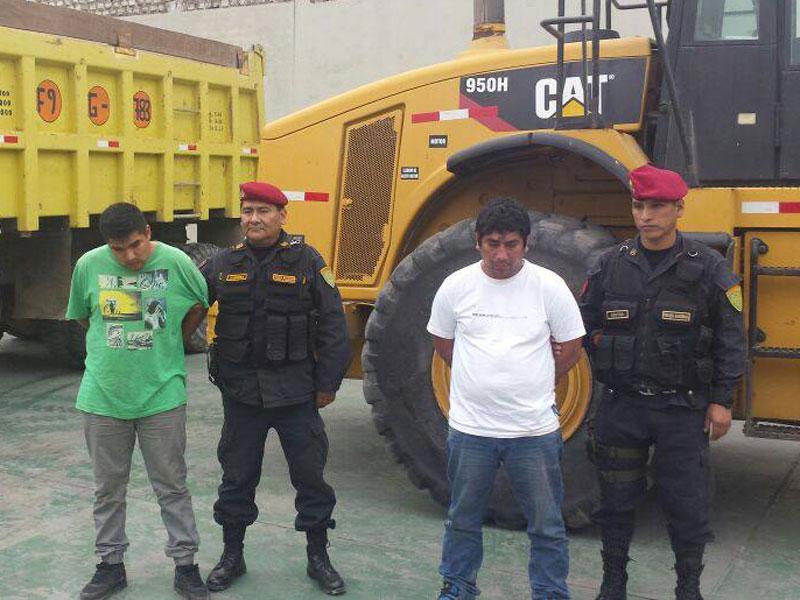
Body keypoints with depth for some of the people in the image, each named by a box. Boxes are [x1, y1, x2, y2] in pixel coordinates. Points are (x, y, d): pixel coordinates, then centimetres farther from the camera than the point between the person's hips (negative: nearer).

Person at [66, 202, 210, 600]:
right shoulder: (89, 265, -5)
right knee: (108, 488, 14)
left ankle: (185, 564, 21)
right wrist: (113, 349, 8)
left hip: (162, 396, -2)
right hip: (102, 397, 2)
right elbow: (82, 317, 12)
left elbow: (200, 306, 8)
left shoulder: (176, 262, -10)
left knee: (172, 487, 8)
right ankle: (110, 565, 29)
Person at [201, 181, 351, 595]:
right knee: (237, 475, 13)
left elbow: (332, 325, -4)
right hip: (241, 390, 2)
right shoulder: (224, 264, 4)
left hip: (295, 389, -2)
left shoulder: (306, 261, -4)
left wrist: (328, 382, -5)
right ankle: (232, 555, 31)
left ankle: (318, 557, 24)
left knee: (309, 473, 8)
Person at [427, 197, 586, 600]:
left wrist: (532, 385, 5)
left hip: (535, 429, -1)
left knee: (547, 526, 10)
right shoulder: (456, 286, -4)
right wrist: (483, 378, 9)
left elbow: (571, 348, 3)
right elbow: (442, 343, 11)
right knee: (463, 520, 18)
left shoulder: (549, 286, -7)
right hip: (469, 427, 1)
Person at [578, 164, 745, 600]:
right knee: (616, 499, 12)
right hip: (622, 405, 2)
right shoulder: (611, 264, 3)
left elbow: (729, 340, -2)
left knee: (687, 503, 6)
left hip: (682, 408, -2)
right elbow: (585, 323, 13)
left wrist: (721, 400, -4)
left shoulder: (708, 268, -4)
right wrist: (605, 364, 3)